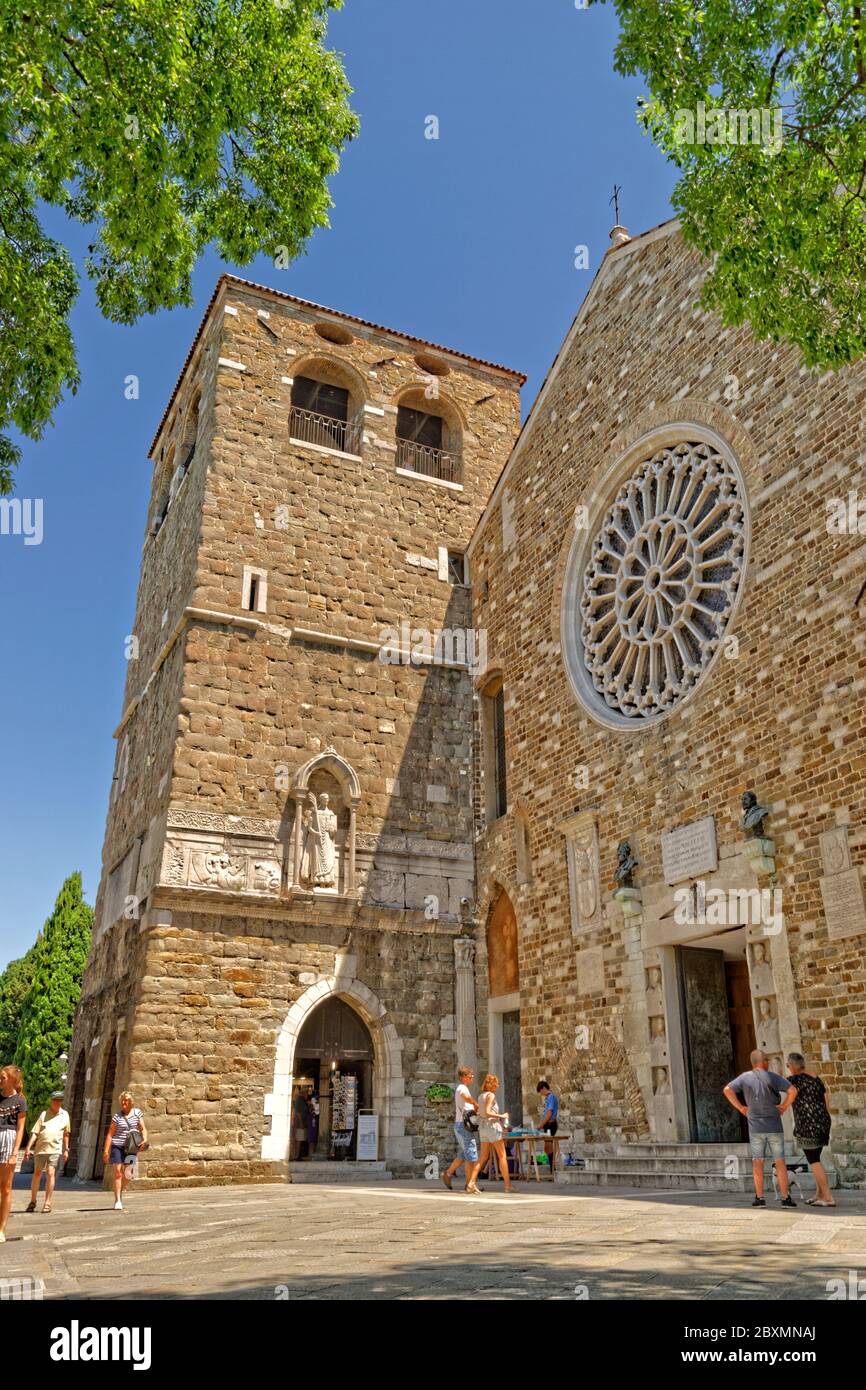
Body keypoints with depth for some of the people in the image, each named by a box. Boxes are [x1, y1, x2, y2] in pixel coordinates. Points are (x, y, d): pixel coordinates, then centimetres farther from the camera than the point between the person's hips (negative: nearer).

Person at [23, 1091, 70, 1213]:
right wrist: (28, 1148, -9)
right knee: (37, 1174, 8)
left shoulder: (64, 1115, 8)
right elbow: (35, 1132, 0)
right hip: (40, 1148, 1)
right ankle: (32, 1201, 25)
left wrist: (66, 1149, 11)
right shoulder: (44, 1114, 4)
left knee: (50, 1174, -10)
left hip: (55, 1149, -1)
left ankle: (47, 1203, -4)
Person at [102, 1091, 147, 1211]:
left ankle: (121, 1190, 32)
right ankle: (118, 1201, -1)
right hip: (117, 1146, -2)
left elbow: (143, 1129, 3)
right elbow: (110, 1134, -1)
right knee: (118, 1172, -7)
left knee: (128, 1173, 4)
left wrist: (144, 1140, -16)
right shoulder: (117, 1116, -1)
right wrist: (106, 1151, -6)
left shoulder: (137, 1113, 3)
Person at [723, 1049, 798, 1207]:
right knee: (780, 1162, 5)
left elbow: (727, 1090, -8)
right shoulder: (772, 1077, -6)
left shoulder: (745, 1077, 0)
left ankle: (759, 1197, 6)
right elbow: (793, 1090, -18)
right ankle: (785, 1197, 3)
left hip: (755, 1127, 1)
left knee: (757, 1161, 7)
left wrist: (740, 1108, -1)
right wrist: (785, 1107, -6)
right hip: (774, 1126, -1)